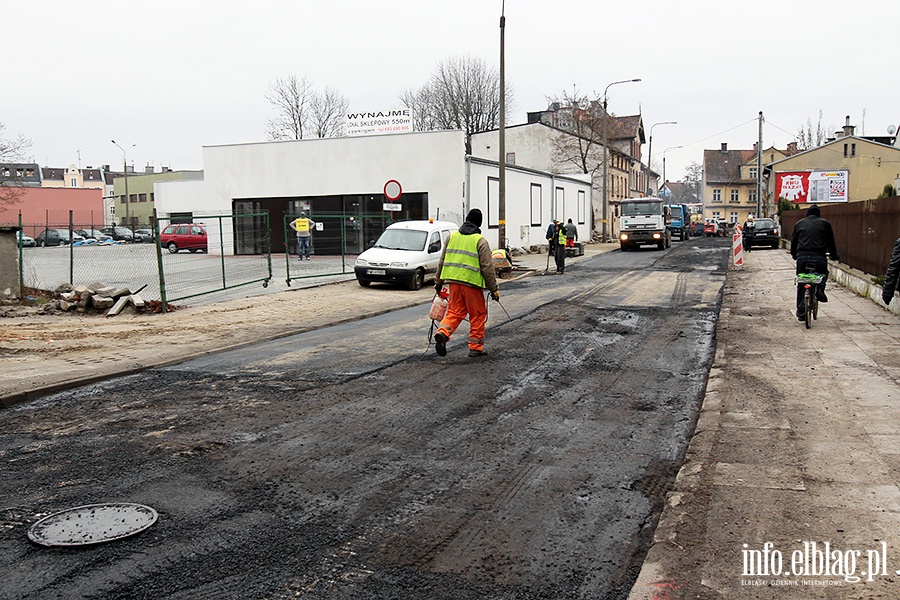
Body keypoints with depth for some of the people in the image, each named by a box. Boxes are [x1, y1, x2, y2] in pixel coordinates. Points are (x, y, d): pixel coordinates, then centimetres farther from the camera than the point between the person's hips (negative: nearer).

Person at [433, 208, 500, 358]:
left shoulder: (452, 236, 11)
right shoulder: (480, 241, -4)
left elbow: (442, 261, 15)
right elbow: (487, 267, -8)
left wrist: (438, 282, 24)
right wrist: (494, 288, -2)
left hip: (453, 281, 5)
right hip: (472, 283, -5)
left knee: (455, 311, 12)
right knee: (478, 315, 9)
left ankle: (442, 332, -14)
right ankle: (476, 347, 12)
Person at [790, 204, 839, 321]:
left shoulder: (799, 223, 16)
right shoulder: (825, 223, 12)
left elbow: (794, 241, 20)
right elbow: (831, 242, 16)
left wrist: (794, 255, 35)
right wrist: (834, 256, 29)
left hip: (802, 257, 1)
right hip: (819, 257, -1)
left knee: (801, 285, 9)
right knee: (823, 273, 30)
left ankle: (800, 312, 9)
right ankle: (820, 289, 1)